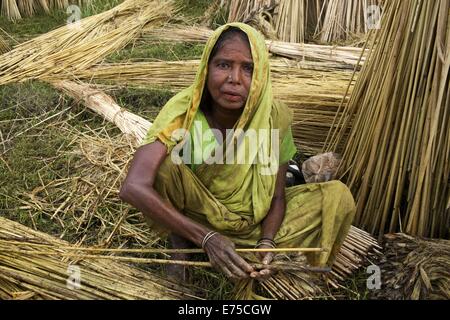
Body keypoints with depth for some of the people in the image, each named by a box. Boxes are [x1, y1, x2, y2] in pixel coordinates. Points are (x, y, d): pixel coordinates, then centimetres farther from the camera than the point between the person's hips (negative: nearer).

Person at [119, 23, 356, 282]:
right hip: (195, 217, -1)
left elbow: (276, 196, -8)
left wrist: (267, 241, -28)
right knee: (164, 164, -31)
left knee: (339, 197, -15)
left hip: (254, 219, 2)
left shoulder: (275, 116, -18)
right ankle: (181, 242, -6)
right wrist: (206, 237, -40)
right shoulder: (183, 112, -26)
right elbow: (134, 188, -38)